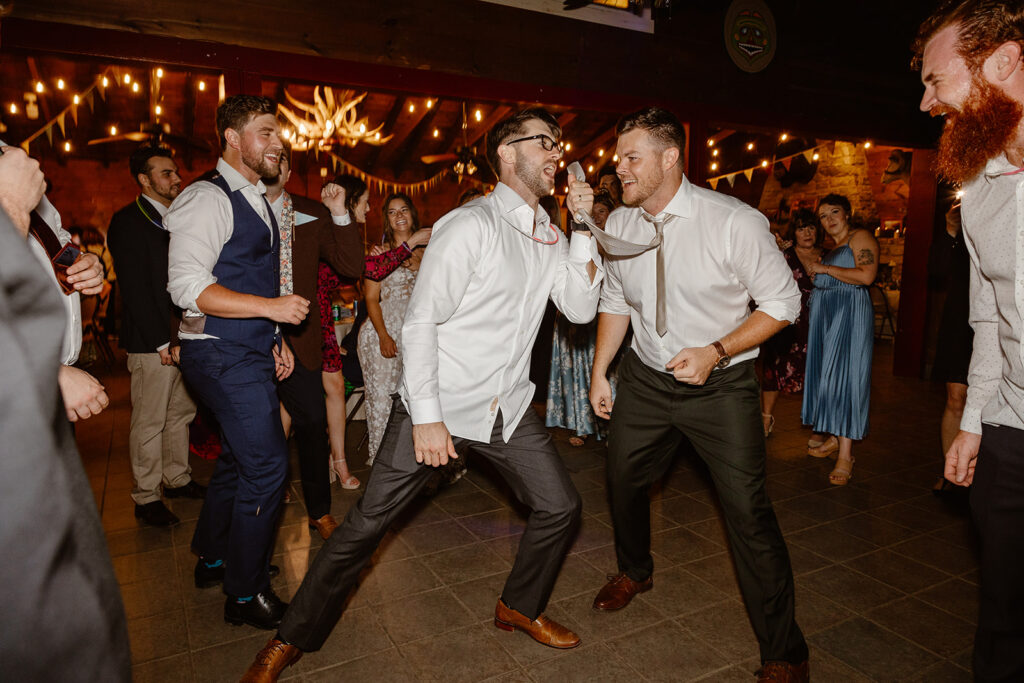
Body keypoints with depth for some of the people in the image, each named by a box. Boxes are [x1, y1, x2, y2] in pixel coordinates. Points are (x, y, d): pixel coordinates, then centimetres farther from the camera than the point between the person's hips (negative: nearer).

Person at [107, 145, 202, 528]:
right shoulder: (128, 222, -8)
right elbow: (136, 290, -14)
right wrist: (164, 343, -15)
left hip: (182, 337, 8)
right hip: (152, 342, -8)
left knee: (180, 414, 15)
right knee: (149, 423, 1)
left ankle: (178, 479, 29)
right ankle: (146, 498, 12)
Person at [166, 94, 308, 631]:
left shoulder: (254, 200, 16)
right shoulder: (208, 198, -14)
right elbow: (187, 286, -22)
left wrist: (275, 339, 16)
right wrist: (272, 307, -23)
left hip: (250, 352, 10)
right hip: (223, 357, -10)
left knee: (239, 459, 19)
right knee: (266, 465, -7)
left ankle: (212, 560, 39)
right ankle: (245, 594, 11)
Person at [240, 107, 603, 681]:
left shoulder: (550, 236, 8)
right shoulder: (471, 225, -15)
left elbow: (580, 307, 2)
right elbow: (421, 321, -17)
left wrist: (585, 230, -6)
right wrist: (427, 416, -20)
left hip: (508, 405, 7)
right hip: (439, 402, -6)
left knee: (560, 507, 8)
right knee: (367, 525, -1)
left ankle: (520, 606, 34)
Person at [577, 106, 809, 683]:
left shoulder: (735, 222, -19)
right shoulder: (618, 225, -4)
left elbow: (783, 302, -11)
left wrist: (715, 352, -22)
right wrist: (600, 372, 9)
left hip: (721, 386, -5)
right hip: (647, 378, 5)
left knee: (749, 511, -7)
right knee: (623, 478, 17)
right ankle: (636, 571, 50)